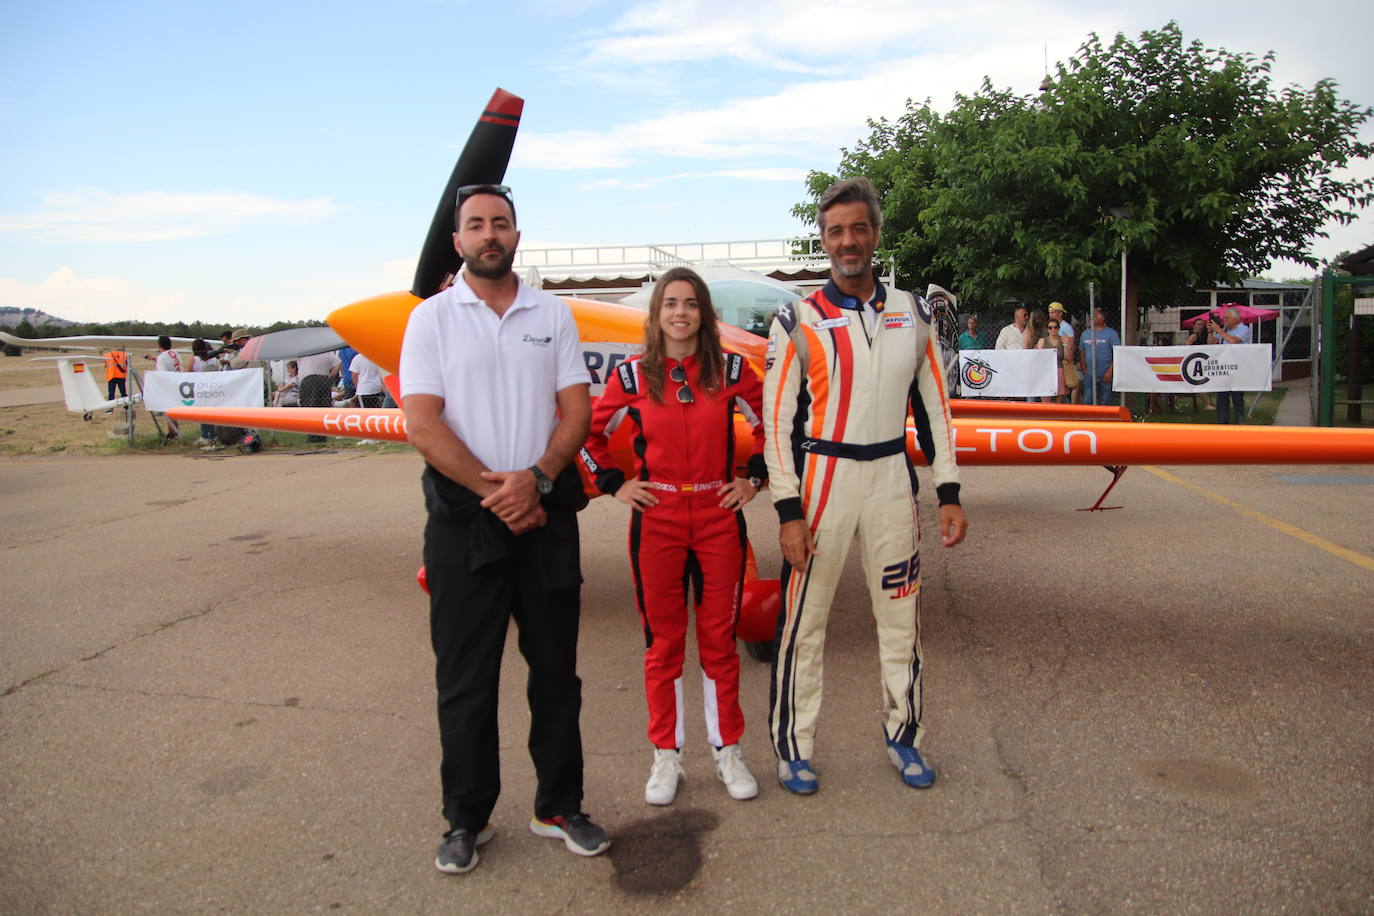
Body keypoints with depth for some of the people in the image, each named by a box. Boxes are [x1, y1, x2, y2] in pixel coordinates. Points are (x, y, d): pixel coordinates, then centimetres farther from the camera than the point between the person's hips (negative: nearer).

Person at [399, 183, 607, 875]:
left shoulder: (553, 315, 9)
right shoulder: (433, 317, 2)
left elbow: (577, 409, 3)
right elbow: (422, 425, -7)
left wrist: (535, 478, -14)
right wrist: (494, 491, -13)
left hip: (546, 513, 2)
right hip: (463, 519, -2)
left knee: (556, 671, 10)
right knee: (465, 679, 7)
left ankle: (559, 807, 26)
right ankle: (467, 818, 24)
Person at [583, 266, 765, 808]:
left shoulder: (731, 371, 1)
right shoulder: (632, 376, 0)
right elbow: (589, 433, 11)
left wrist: (754, 478, 5)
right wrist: (613, 484, 3)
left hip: (719, 519, 0)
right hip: (657, 522, 0)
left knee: (719, 639, 8)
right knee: (662, 641, 8)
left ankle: (727, 751, 25)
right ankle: (666, 757, 23)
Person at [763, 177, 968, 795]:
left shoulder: (913, 314, 8)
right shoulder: (798, 321, -4)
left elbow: (933, 407, 10)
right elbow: (778, 421, -6)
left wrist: (948, 494, 5)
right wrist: (788, 511, -12)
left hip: (892, 478, 4)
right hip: (821, 478, -3)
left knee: (902, 617, 13)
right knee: (805, 622, 3)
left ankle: (903, 735, 31)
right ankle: (793, 746, 19)